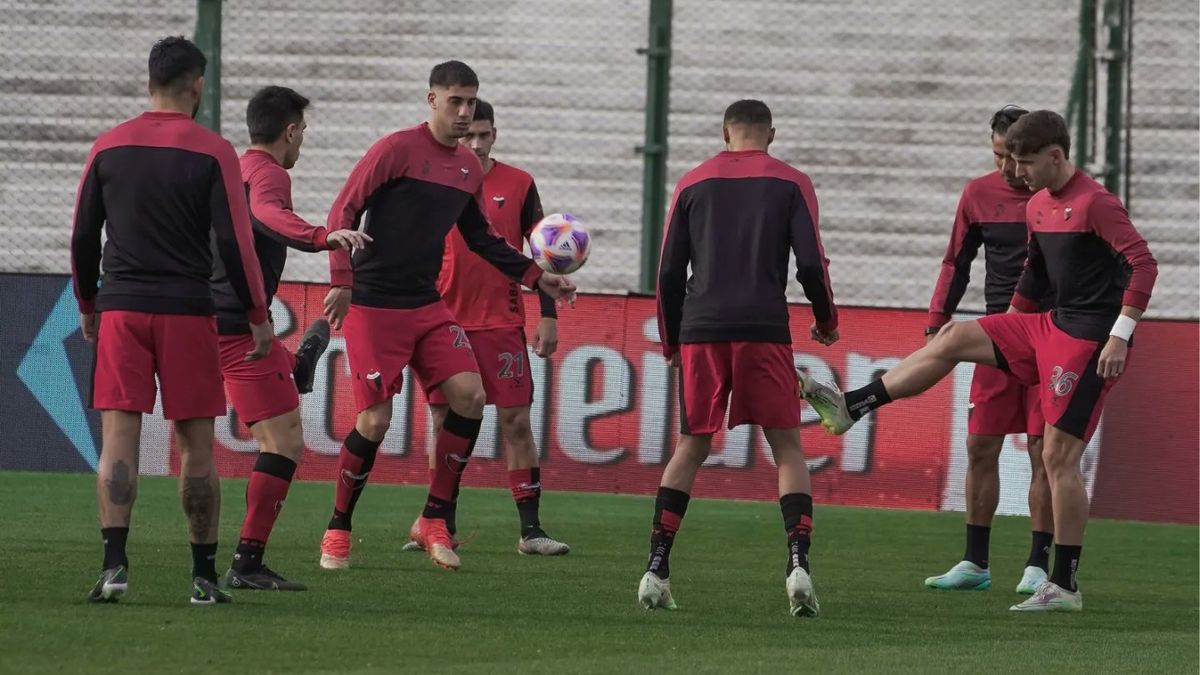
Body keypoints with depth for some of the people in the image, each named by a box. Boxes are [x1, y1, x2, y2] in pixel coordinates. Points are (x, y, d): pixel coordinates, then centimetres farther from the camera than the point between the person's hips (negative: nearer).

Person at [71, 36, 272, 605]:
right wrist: (258, 316, 1)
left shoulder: (109, 147, 6)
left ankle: (114, 563, -17)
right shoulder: (213, 153, -3)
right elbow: (234, 241, -6)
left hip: (121, 309, 2)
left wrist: (88, 306, 22)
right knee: (196, 446, 5)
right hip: (188, 313, -2)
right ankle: (204, 576, 7)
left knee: (119, 438, -3)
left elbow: (82, 236, 9)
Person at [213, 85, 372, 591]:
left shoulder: (232, 170, 18)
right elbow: (267, 214, -37)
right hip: (238, 327, -10)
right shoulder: (268, 174, -13)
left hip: (209, 318, 10)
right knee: (284, 441, -11)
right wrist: (323, 238, -54)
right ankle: (247, 564, -16)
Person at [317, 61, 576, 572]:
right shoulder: (397, 150, -9)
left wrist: (537, 278, 14)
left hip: (428, 306, 6)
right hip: (373, 305, -6)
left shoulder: (469, 168, 11)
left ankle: (434, 519, 3)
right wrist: (342, 281, -19)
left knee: (470, 395, -9)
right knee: (375, 420, -9)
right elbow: (344, 212, -10)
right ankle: (337, 530, 9)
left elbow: (481, 240, 22)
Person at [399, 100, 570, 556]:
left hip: (503, 323, -1)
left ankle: (530, 530, -4)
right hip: (444, 321, 1)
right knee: (444, 419, 3)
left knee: (516, 420, -5)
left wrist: (548, 315, 1)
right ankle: (442, 526, 11)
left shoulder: (518, 185, 3)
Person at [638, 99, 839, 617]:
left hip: (701, 331, 2)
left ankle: (656, 571, 4)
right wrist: (826, 322, 15)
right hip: (764, 330, -2)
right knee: (787, 447, 4)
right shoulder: (790, 184, 6)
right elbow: (811, 264, -2)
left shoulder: (693, 183, 12)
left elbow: (669, 271, 10)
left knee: (691, 448, 11)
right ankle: (798, 564, -13)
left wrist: (670, 342, 19)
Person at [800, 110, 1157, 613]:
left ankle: (1065, 586, -4)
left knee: (1058, 456, -9)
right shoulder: (1038, 206, 12)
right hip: (1050, 326, 9)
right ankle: (850, 407, 7)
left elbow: (1143, 264, -22)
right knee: (952, 341, 4)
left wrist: (1120, 336, -25)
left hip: (1089, 340, -9)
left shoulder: (1095, 204, -16)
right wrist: (1008, 327, 30)